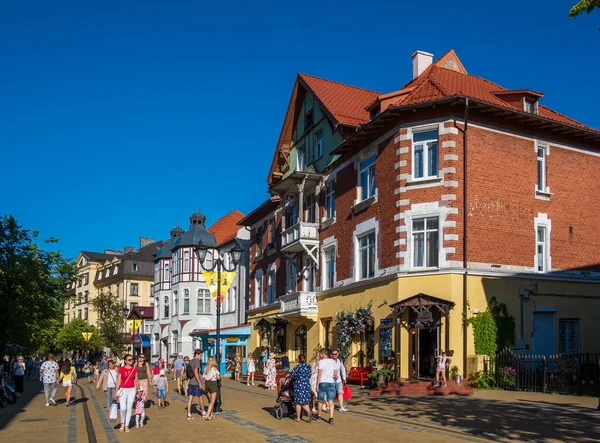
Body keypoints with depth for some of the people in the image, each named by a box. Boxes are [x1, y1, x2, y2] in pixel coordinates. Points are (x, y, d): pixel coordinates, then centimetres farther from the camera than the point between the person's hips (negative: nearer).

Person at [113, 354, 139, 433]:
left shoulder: (135, 369, 2)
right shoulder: (121, 370, -4)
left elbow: (136, 380, 7)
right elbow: (118, 381, -2)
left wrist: (138, 391, 6)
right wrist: (116, 392, -5)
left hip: (132, 390, 2)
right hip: (123, 390, -2)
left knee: (129, 408, 3)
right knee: (123, 408, -10)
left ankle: (127, 426, 14)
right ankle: (122, 423, 16)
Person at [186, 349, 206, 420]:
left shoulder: (191, 361, 11)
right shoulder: (197, 361, -15)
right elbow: (195, 373, -22)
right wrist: (200, 383, -19)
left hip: (190, 383, 7)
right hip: (196, 383, -7)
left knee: (190, 399, 6)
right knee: (201, 397, 9)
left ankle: (189, 415, 7)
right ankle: (203, 413, 21)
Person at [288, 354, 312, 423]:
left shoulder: (298, 367, -10)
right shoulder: (308, 367, 5)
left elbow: (291, 376, -5)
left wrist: (288, 380, 13)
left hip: (299, 386, -4)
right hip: (307, 385, 5)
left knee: (298, 402, 5)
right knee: (305, 402, 10)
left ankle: (298, 418, 11)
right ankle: (308, 412, -15)